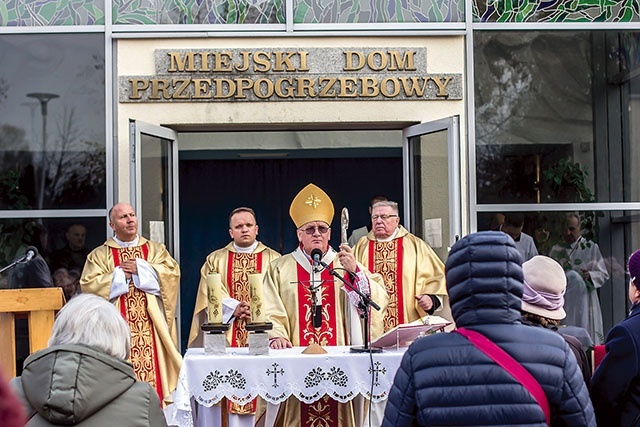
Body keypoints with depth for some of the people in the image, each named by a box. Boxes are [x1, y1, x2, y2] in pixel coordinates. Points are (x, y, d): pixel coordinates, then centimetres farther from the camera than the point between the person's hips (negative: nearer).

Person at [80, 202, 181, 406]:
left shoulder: (155, 250, 15)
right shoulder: (99, 255, 10)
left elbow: (172, 273, -2)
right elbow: (89, 285, -4)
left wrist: (140, 268, -6)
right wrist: (120, 274, -5)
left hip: (151, 326, 1)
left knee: (153, 365, -6)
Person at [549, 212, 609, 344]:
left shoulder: (591, 248, 5)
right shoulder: (556, 249, 13)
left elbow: (604, 274, 3)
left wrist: (589, 275, -16)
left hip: (583, 302, -2)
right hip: (561, 302, 2)